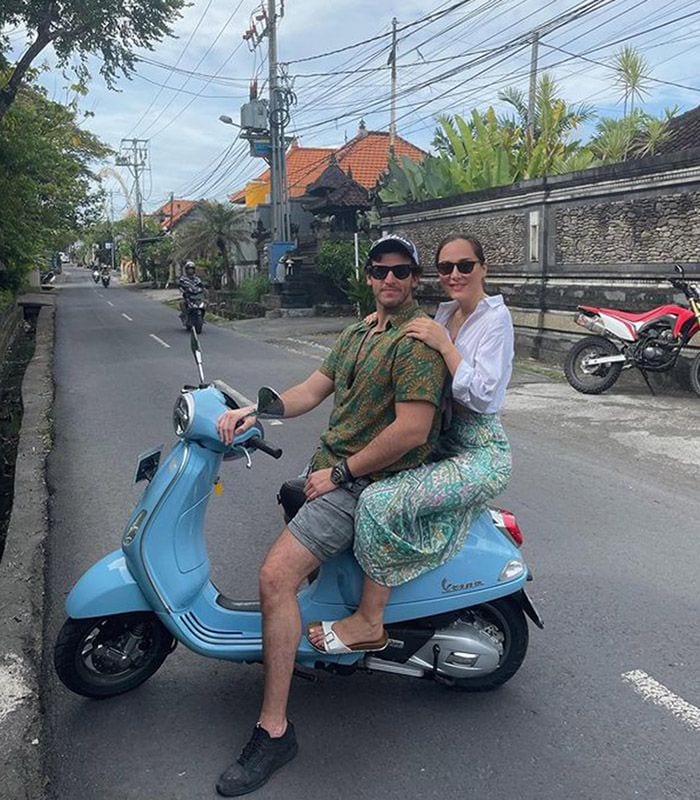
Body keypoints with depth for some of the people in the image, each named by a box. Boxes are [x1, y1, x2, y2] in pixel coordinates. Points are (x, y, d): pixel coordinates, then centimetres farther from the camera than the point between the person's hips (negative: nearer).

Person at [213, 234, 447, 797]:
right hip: (332, 469, 10)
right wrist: (254, 410, -3)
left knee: (276, 576, -21)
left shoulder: (418, 340, -15)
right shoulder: (359, 334, 16)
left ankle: (274, 729, -9)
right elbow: (311, 391, 14)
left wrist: (338, 472, -17)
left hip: (368, 483, -10)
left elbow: (412, 430, -23)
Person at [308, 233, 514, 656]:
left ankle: (369, 620, -12)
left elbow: (485, 397, -19)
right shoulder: (445, 313, 11)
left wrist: (444, 346, -24)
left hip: (480, 456, -9)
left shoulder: (495, 317, -11)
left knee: (382, 501, -26)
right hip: (443, 443, 9)